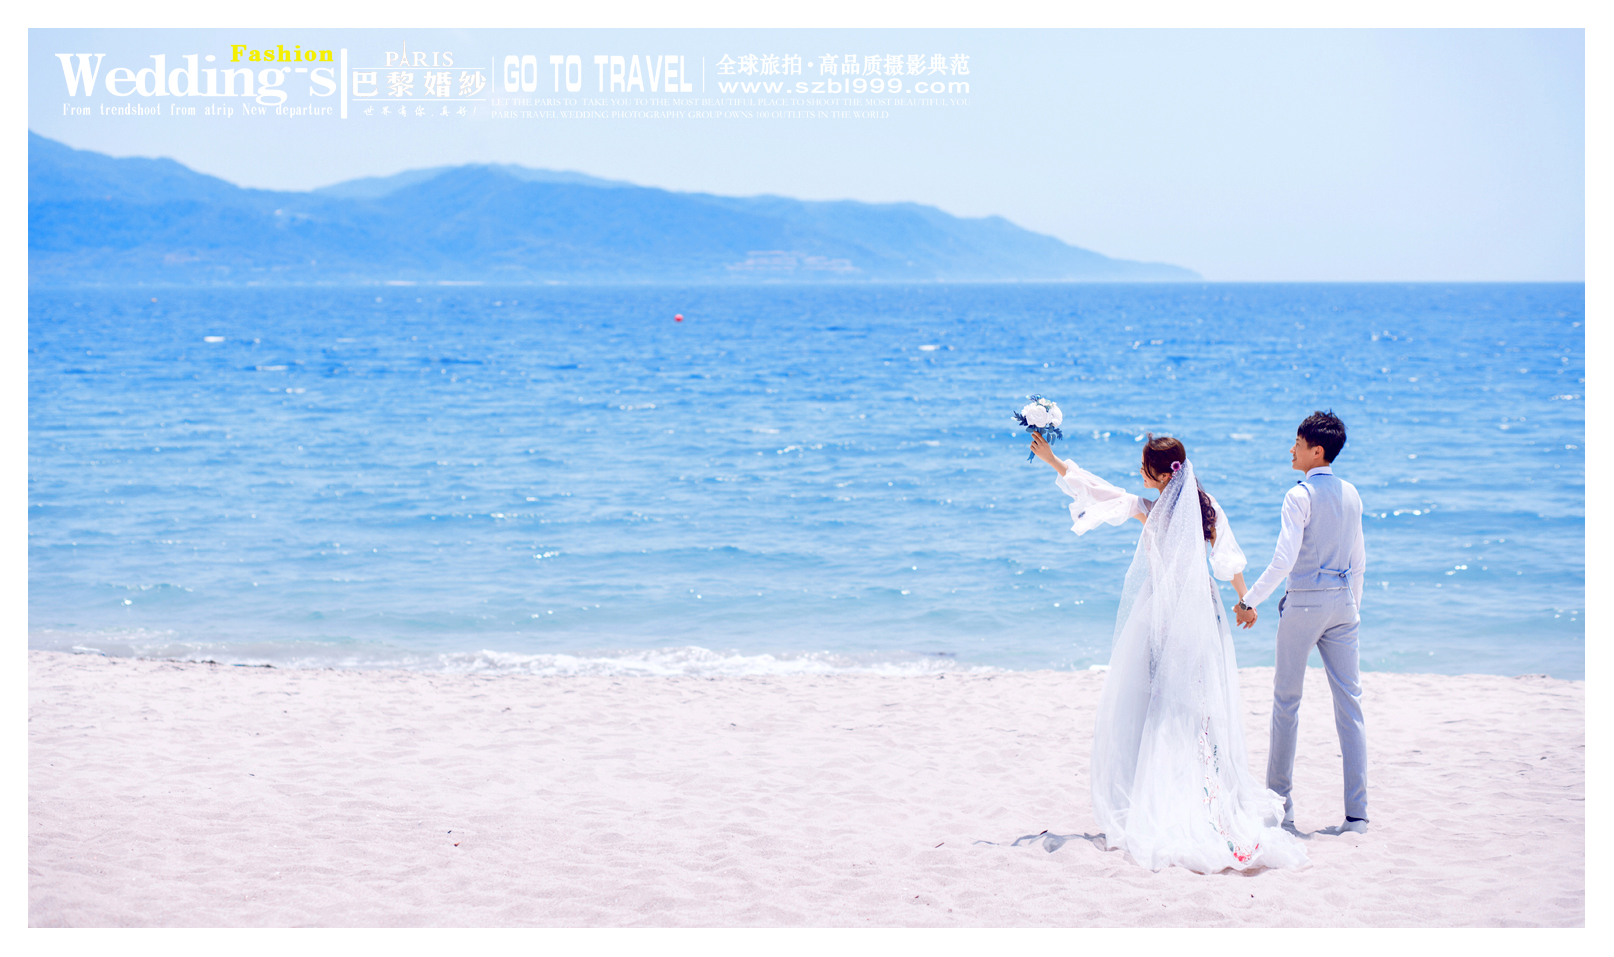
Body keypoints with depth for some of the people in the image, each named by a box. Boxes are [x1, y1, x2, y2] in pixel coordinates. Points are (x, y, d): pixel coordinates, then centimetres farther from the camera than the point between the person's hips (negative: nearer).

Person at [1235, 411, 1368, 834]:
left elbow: (1284, 560, -20)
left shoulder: (1300, 495, -13)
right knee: (1350, 704, 3)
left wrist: (1250, 600, -13)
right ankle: (1357, 812, 1)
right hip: (1343, 600, 6)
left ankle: (1281, 803, 12)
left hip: (1304, 601, -5)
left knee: (1286, 700, 7)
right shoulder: (1350, 494, 8)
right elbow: (1359, 560, 15)